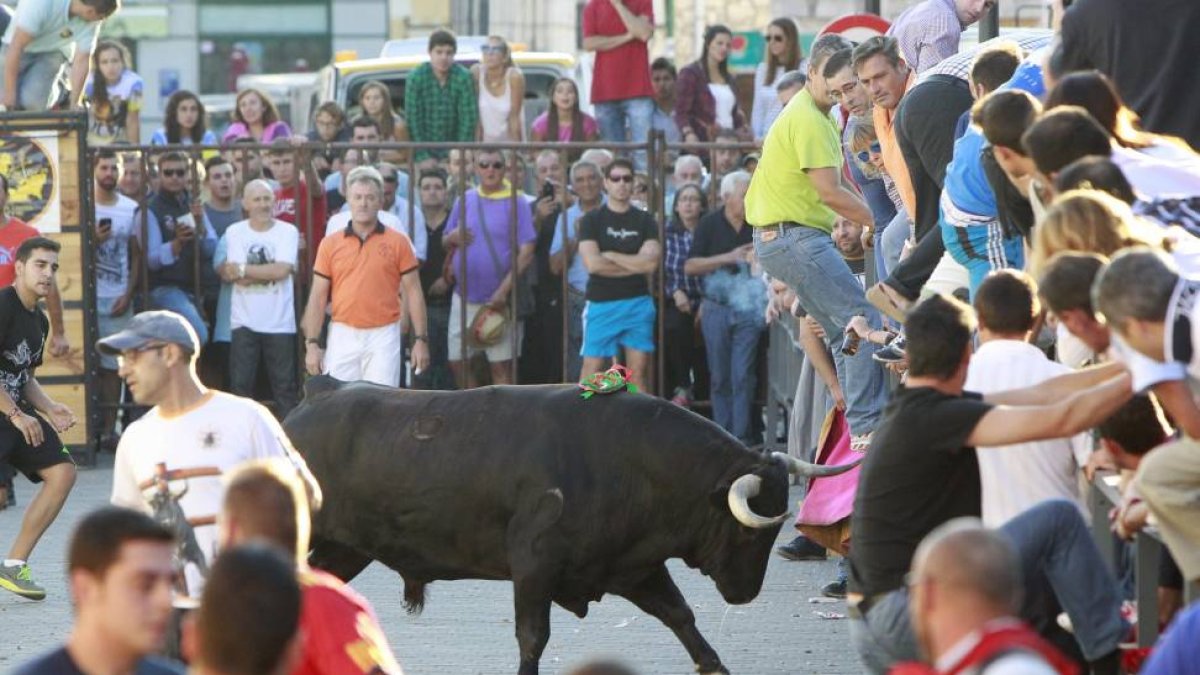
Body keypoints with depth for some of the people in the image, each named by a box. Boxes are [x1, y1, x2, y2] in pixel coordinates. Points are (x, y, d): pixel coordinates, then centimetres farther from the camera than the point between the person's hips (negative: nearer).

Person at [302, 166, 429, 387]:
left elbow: (413, 292, 4)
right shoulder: (330, 244, 7)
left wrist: (420, 340, -1)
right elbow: (318, 297, 7)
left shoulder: (398, 242, 3)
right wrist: (312, 343, 0)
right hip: (342, 336, 2)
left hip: (383, 337, -2)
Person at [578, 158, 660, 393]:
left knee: (639, 370, 1)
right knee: (592, 369, -4)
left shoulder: (644, 221, 8)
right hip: (601, 303, -2)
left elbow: (650, 262, -6)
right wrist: (634, 265, -6)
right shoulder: (592, 220, 2)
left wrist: (610, 255, -6)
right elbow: (592, 264, -11)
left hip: (638, 303, 2)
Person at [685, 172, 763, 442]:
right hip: (717, 308, 0)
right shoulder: (710, 224, 1)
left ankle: (741, 439, -6)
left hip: (748, 310, 0)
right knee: (720, 377, 5)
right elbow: (690, 267, -5)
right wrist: (729, 257, -15)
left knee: (743, 376, -6)